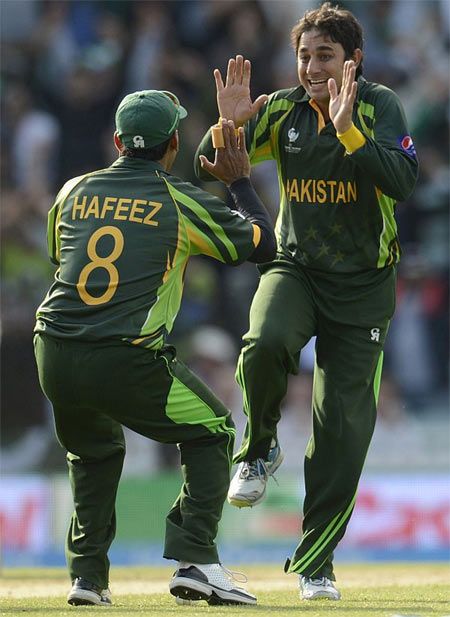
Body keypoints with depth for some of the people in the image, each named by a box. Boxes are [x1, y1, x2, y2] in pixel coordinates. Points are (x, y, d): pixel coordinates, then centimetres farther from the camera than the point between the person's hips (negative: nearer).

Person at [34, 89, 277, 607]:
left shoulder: (74, 192, 13)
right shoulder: (182, 202, 1)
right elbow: (262, 244, 10)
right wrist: (239, 181, 24)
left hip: (53, 359, 5)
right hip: (127, 363, -4)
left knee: (93, 449, 31)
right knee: (210, 433, 15)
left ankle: (87, 574, 22)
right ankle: (195, 560, -1)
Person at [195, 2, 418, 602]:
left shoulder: (378, 106, -10)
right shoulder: (282, 110, -1)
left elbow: (402, 181, -25)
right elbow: (209, 173, -2)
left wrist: (346, 129, -34)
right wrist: (229, 125, -21)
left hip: (363, 282, -1)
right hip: (295, 266, 1)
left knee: (342, 425, -2)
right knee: (265, 344, -32)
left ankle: (315, 564, 10)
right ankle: (260, 451, -2)